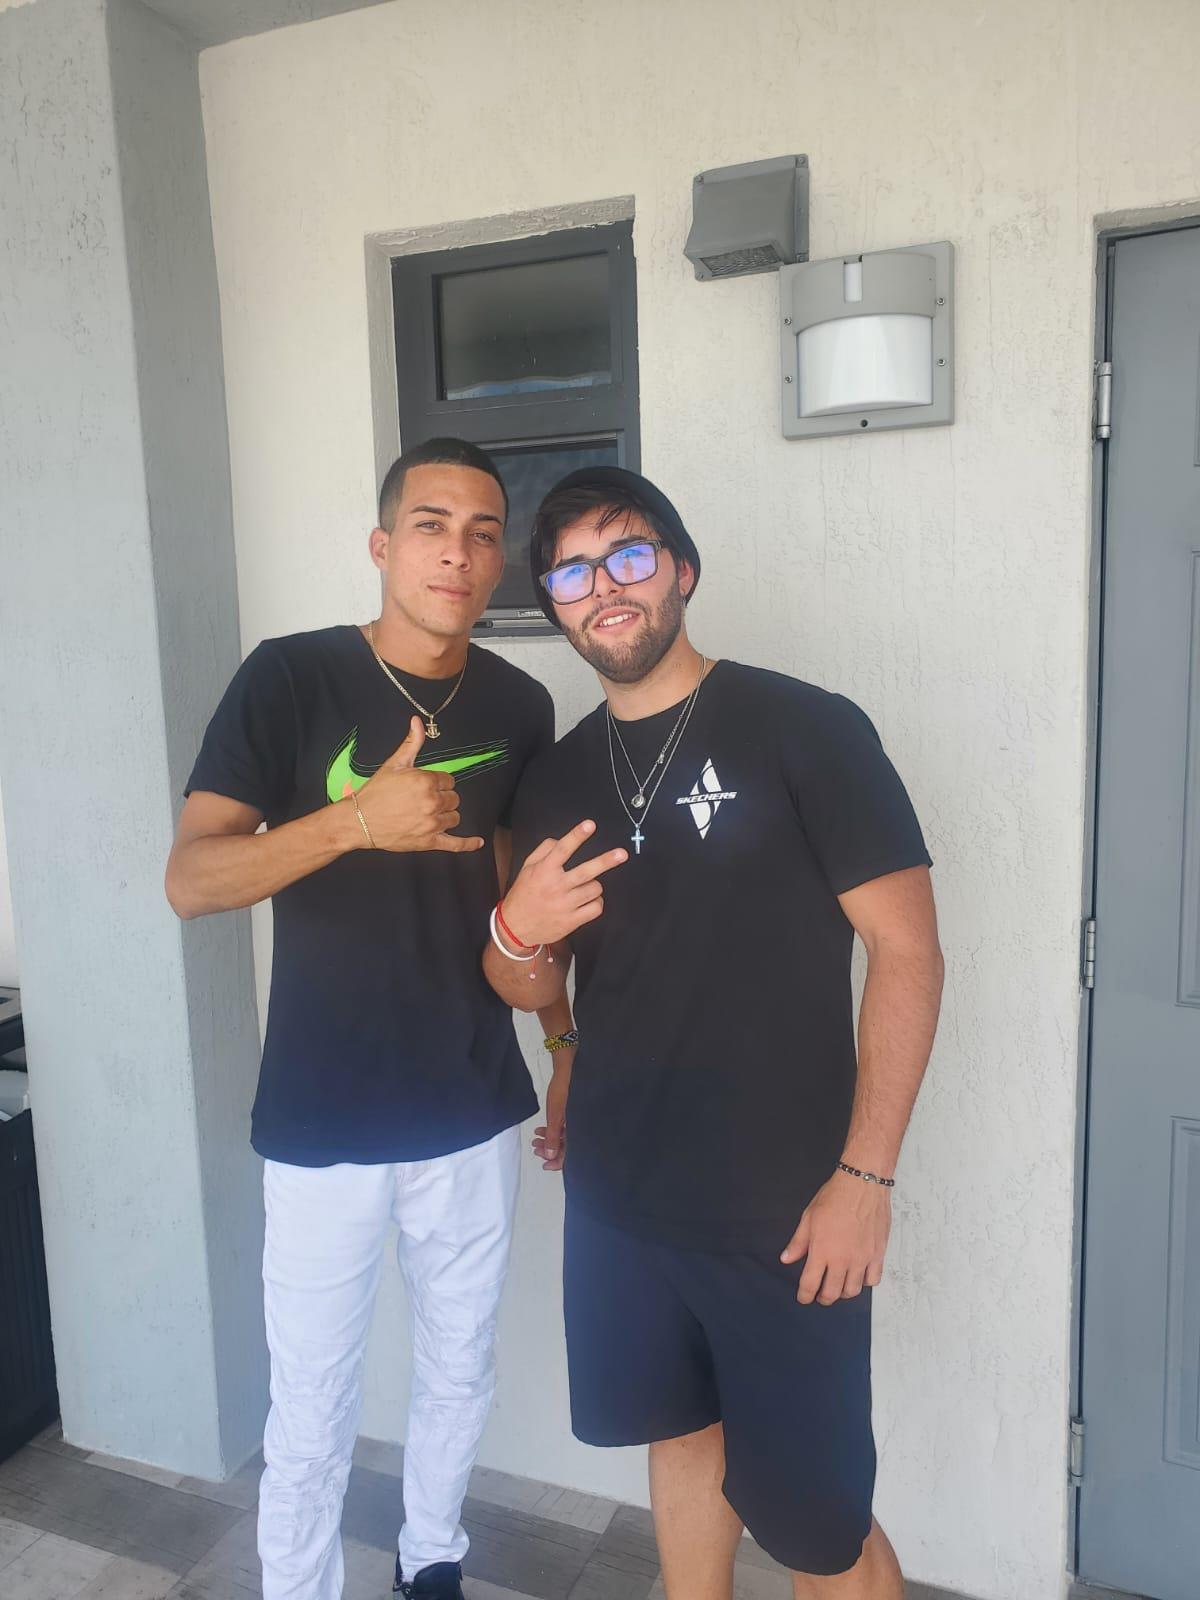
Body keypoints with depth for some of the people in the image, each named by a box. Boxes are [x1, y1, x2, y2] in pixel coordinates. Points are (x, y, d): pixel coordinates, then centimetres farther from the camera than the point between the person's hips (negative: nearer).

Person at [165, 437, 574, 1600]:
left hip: (475, 1113, 4)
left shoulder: (519, 707, 0)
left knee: (460, 1371, 21)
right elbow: (190, 879, -17)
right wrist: (357, 816, -32)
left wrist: (567, 1038, 12)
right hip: (323, 1125, -3)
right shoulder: (290, 678, -11)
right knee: (311, 1415, 9)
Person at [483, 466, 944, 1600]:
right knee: (681, 1437, 23)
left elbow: (907, 953, -11)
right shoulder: (557, 777, 6)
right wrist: (516, 934, -11)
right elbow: (533, 989, 12)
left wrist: (865, 1175, -15)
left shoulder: (804, 729, -11)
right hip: (617, 1197, 6)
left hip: (783, 1209, -5)